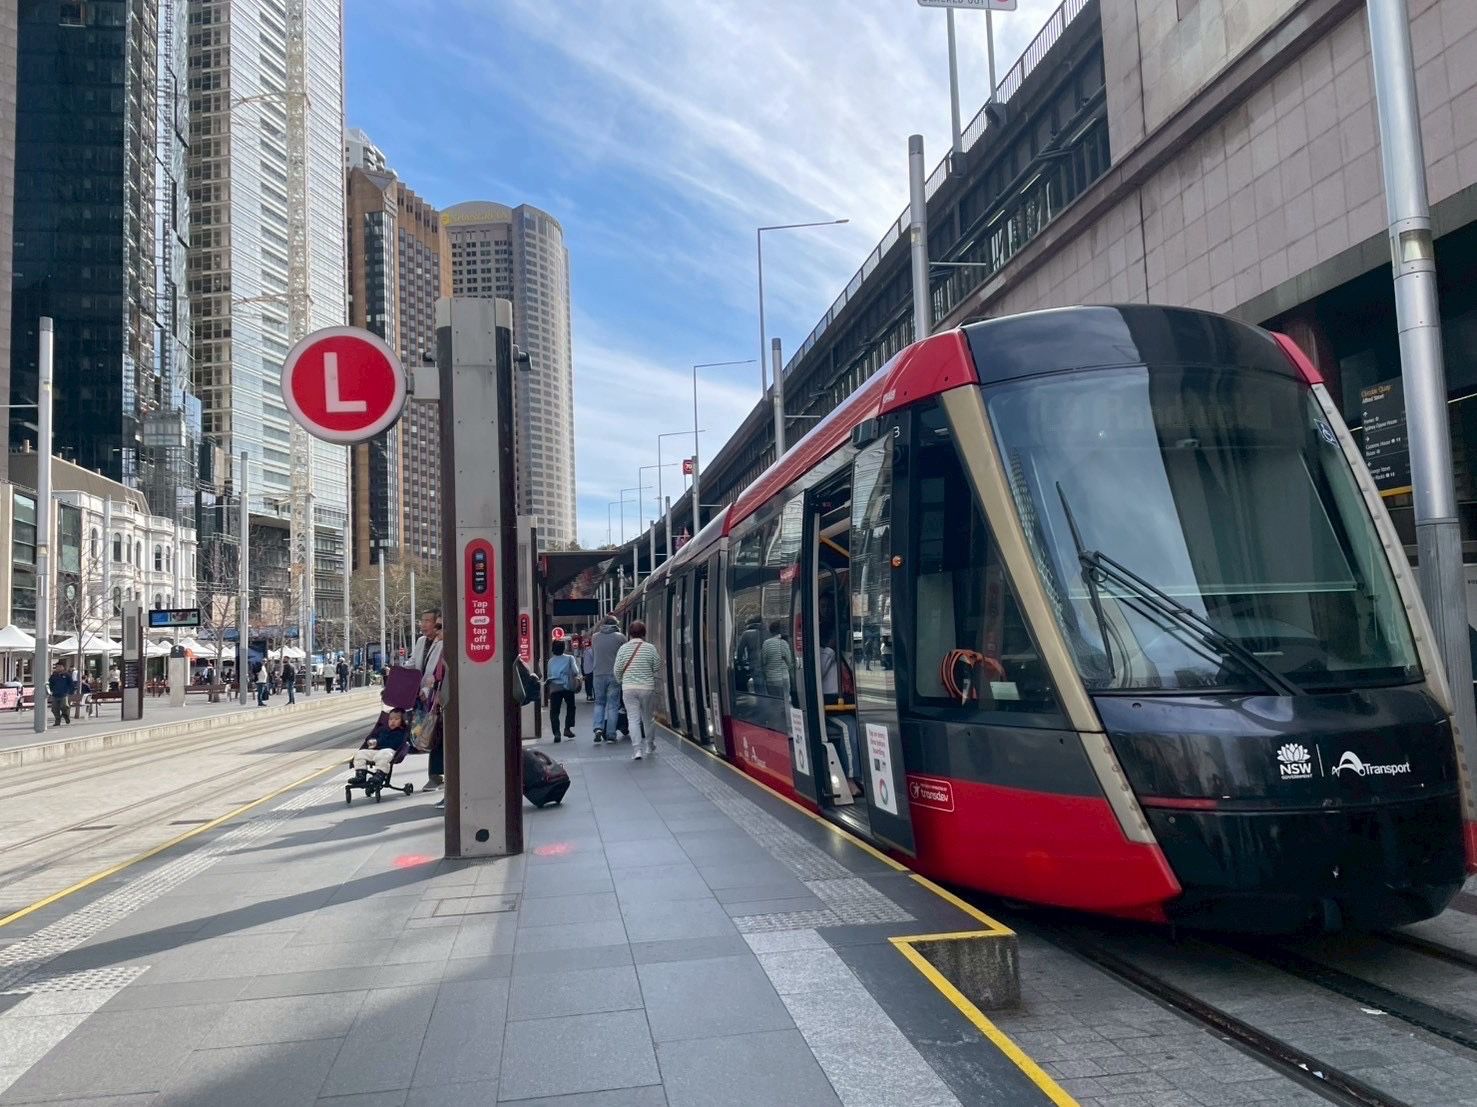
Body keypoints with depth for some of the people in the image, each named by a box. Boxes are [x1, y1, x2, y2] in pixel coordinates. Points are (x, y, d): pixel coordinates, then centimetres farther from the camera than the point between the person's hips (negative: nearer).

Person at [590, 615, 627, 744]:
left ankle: (598, 728, -5)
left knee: (599, 702, 15)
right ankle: (611, 734, 3)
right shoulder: (620, 637, -4)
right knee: (613, 704, 5)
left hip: (598, 674, 2)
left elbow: (593, 653, 13)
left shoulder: (595, 637, 3)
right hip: (614, 674, -2)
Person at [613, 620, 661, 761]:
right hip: (647, 688, 0)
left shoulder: (623, 648, -4)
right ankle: (650, 746, 30)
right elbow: (658, 668, -1)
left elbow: (617, 670, 0)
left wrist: (621, 681, 19)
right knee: (648, 718, 15)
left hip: (628, 688, 0)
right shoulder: (650, 648, -7)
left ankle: (638, 749, -8)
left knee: (633, 719, 1)